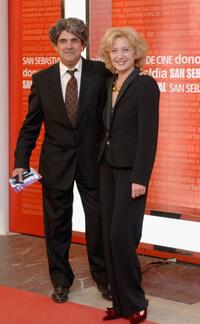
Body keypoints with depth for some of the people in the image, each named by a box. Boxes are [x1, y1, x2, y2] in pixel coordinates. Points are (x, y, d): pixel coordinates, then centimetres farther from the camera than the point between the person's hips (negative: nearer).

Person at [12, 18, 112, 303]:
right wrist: (21, 162, -1)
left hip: (92, 160, -1)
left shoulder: (100, 73, -4)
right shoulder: (42, 79, 1)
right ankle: (61, 280, 27)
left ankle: (103, 277, 26)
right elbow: (31, 125, 4)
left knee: (98, 220, 7)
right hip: (56, 162, 1)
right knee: (57, 223, 10)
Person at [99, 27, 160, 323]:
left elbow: (148, 135, -16)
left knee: (122, 236, -8)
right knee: (110, 236, 8)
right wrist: (102, 161, 10)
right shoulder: (111, 84, 12)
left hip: (130, 169, -8)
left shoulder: (145, 85, -12)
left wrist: (140, 178, -20)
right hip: (108, 166, 8)